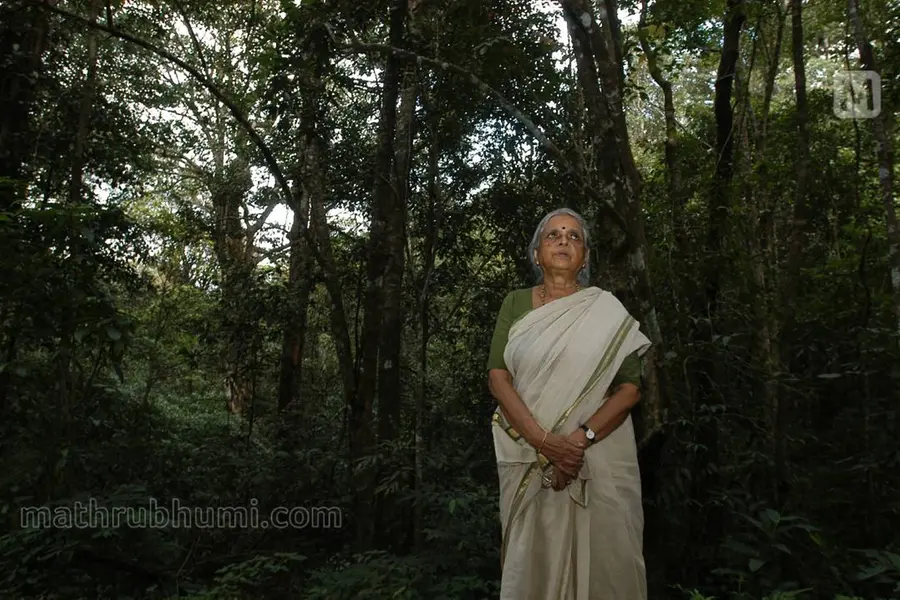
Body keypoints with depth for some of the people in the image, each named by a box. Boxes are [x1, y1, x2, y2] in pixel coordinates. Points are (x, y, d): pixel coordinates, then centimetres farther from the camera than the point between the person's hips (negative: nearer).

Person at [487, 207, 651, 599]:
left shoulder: (607, 309, 4)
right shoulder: (516, 304, 6)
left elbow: (630, 387, -3)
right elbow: (497, 377, -3)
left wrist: (581, 439, -16)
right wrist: (545, 442, -15)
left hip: (600, 457, 0)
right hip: (530, 457, 1)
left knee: (601, 560, 3)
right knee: (535, 561, 7)